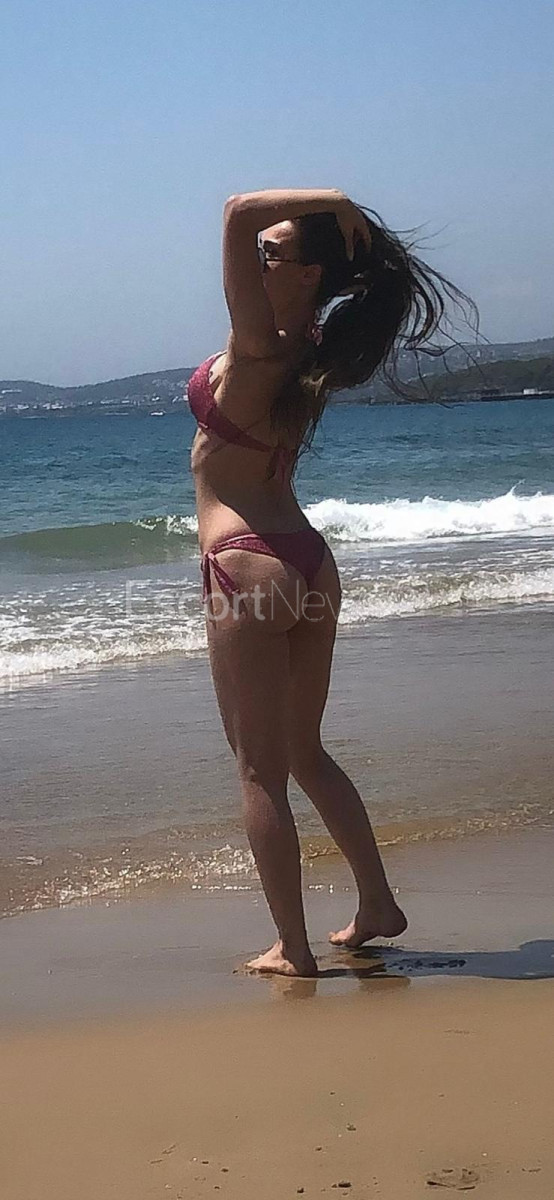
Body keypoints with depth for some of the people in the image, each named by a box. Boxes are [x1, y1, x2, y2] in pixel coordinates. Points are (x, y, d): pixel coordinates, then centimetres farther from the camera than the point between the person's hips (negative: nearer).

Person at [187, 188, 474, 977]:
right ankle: (377, 905, 26)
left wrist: (333, 203, -15)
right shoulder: (313, 350, 7)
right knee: (306, 755, 21)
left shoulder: (258, 346, -15)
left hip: (250, 567, -8)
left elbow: (238, 210, -23)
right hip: (310, 561, 8)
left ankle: (292, 949, 7)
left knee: (261, 771, 2)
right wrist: (344, 220, 11)